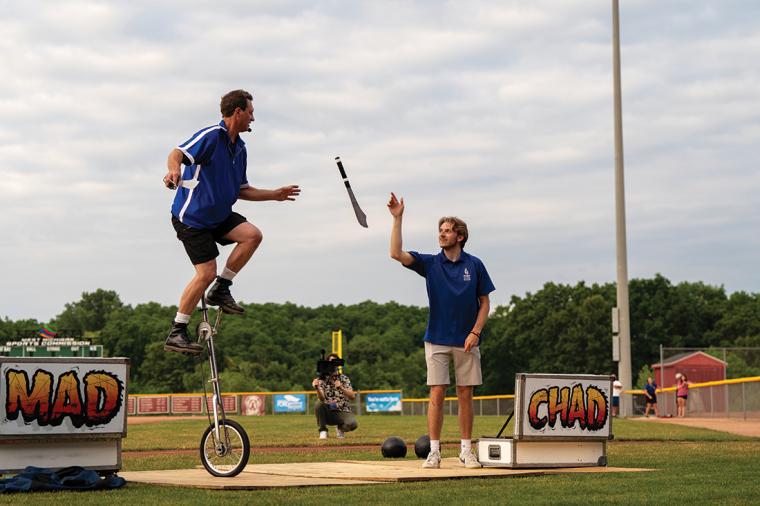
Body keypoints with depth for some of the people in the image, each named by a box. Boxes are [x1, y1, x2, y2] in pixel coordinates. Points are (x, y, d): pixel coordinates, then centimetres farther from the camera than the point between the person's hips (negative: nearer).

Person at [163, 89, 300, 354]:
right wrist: (174, 170, -52)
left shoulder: (240, 148, 12)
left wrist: (276, 194, 19)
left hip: (219, 215, 8)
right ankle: (176, 333, -2)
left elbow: (241, 191, 21)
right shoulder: (211, 136, -15)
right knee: (206, 273, -14)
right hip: (191, 217, -8)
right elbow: (177, 154, -30)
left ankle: (220, 290, -2)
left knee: (252, 235, -16)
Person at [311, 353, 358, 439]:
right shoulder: (322, 379, 2)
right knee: (319, 404, -32)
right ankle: (323, 431, -11)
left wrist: (341, 388, -27)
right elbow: (322, 398, -14)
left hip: (343, 412, 0)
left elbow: (353, 396, -9)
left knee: (352, 424, -32)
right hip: (328, 412, 0)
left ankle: (340, 428, 6)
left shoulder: (344, 378, 3)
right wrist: (317, 388, -35)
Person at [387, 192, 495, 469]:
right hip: (437, 340, 0)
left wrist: (475, 332, -8)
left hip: (466, 342, 0)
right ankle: (434, 450, 1)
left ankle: (466, 450, 12)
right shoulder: (430, 263, 2)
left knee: (465, 395, 5)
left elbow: (485, 302, 4)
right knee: (437, 394, -3)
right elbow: (396, 254, -11)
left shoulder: (474, 265, 1)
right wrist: (397, 218, -17)